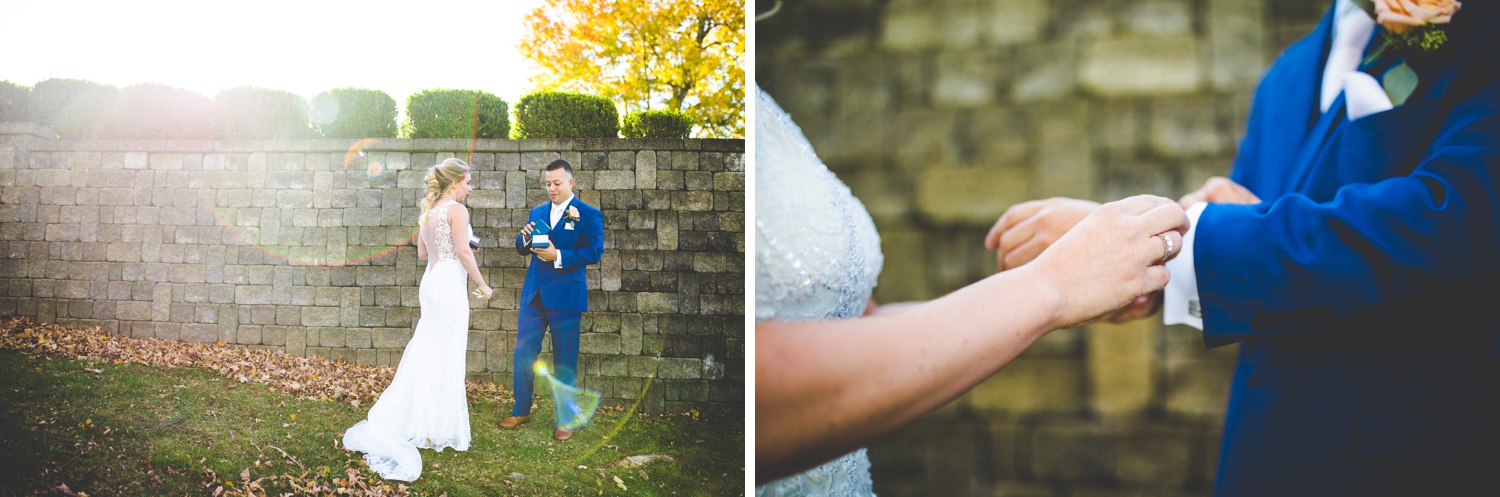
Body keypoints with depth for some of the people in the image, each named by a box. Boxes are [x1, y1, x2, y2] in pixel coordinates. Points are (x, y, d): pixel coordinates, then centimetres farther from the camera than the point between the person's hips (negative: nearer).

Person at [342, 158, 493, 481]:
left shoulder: (428, 212, 15)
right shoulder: (457, 209, -10)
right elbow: (463, 252, -17)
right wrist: (482, 285, -10)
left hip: (431, 282, 8)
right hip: (450, 284, -8)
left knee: (429, 354, 15)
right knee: (446, 357, -2)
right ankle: (440, 429, 3)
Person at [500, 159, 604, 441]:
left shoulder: (589, 215, -3)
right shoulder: (538, 212, 14)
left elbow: (593, 253, -12)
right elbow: (521, 249, 14)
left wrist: (558, 256, -22)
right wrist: (525, 237, -9)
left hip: (565, 296, -5)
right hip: (534, 293, 5)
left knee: (564, 361, 3)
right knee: (523, 352, 8)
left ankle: (565, 420, 14)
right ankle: (521, 410, 23)